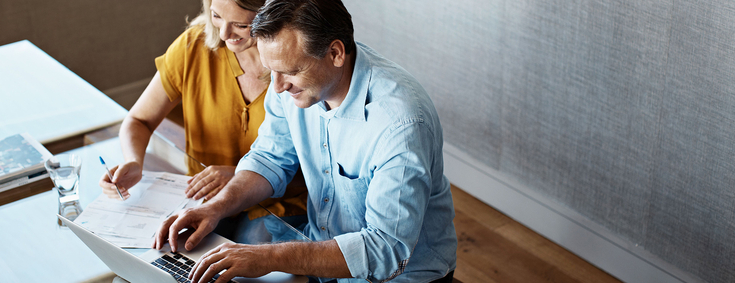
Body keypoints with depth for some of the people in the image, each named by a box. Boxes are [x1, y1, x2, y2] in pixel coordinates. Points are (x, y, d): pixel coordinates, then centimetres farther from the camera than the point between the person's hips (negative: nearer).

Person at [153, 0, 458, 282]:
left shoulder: (401, 122, -31)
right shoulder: (296, 73, -9)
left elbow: (387, 249, -31)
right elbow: (271, 158, 7)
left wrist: (272, 257, -35)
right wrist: (217, 206, -11)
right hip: (324, 247, 6)